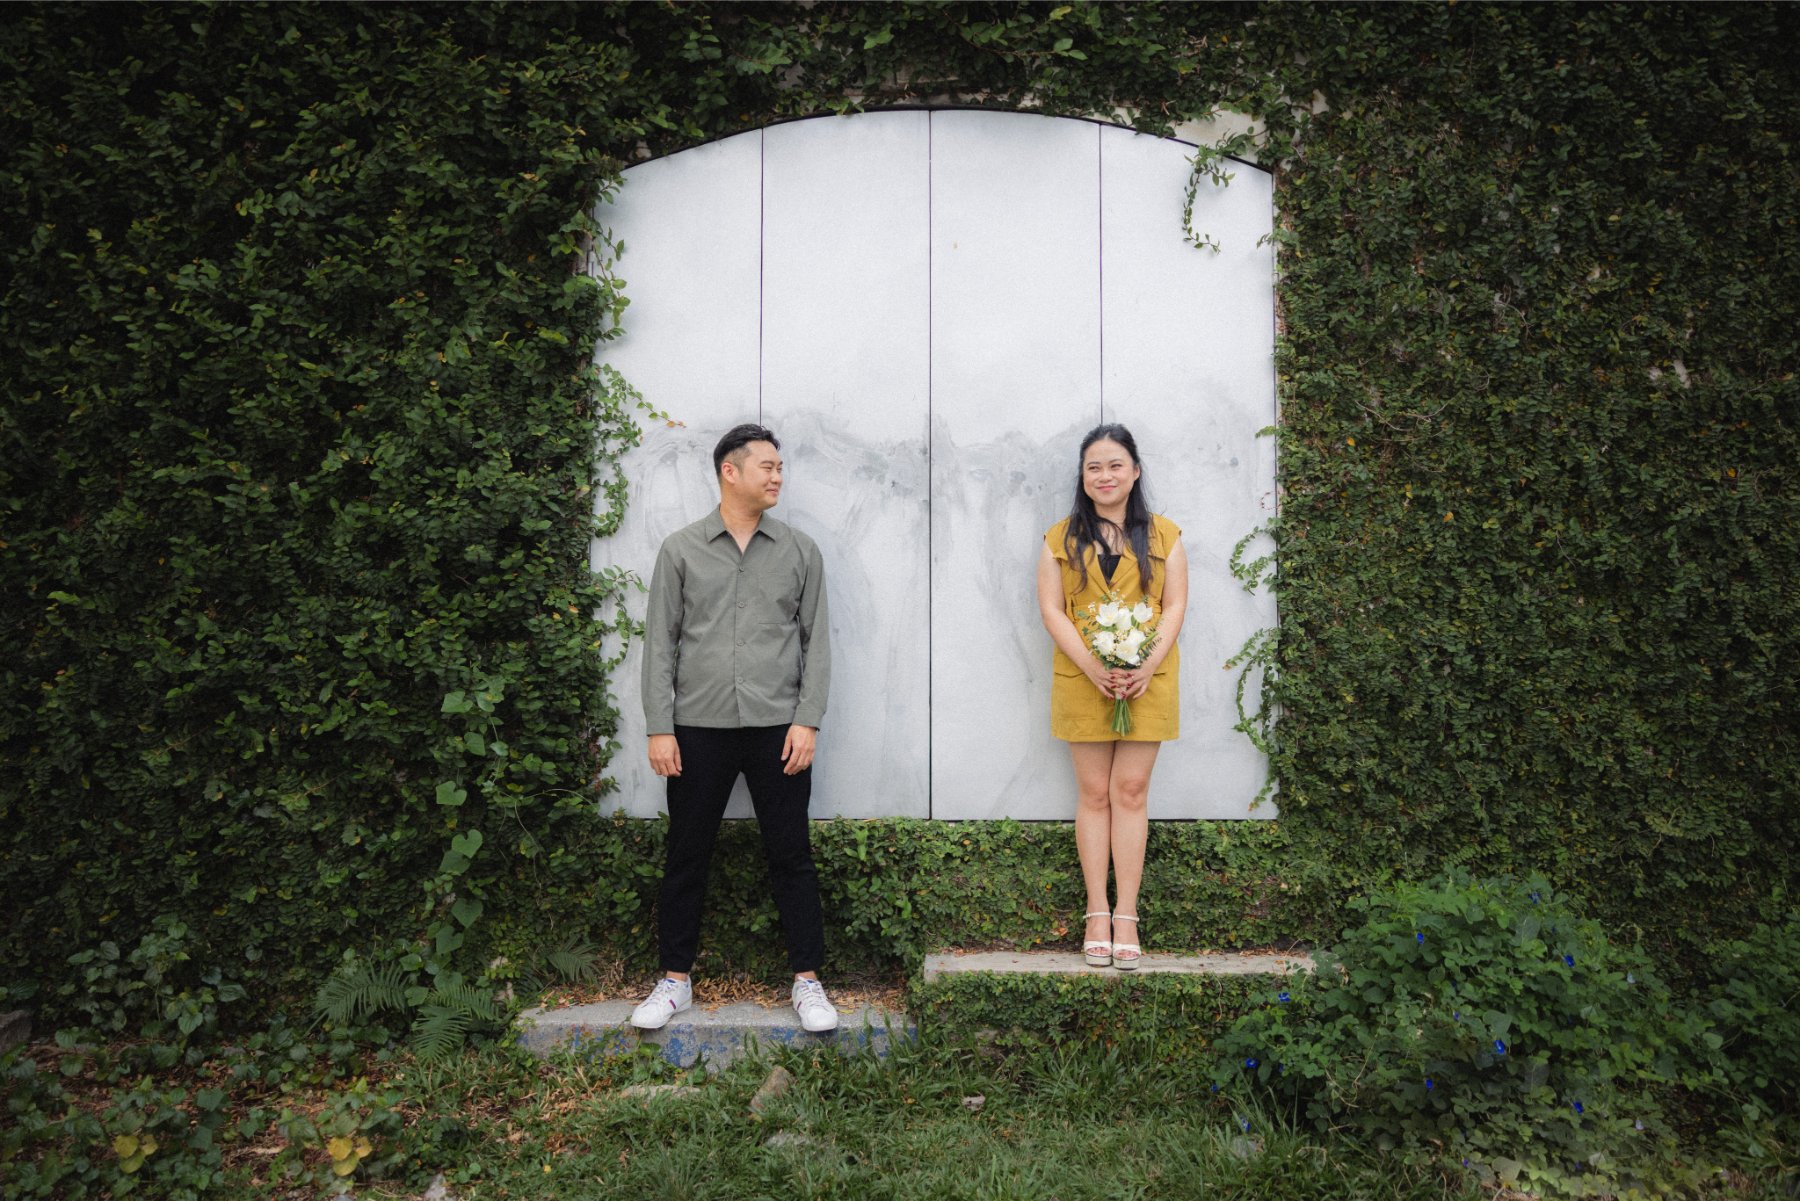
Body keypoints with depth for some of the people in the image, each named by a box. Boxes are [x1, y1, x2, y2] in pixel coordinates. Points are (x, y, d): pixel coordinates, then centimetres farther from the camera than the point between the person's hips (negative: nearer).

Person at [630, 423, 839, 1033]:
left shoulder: (800, 551, 6)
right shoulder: (681, 549, 4)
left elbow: (816, 641, 5)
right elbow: (660, 643, 3)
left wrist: (807, 720, -4)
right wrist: (659, 727, -4)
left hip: (777, 728, 0)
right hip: (699, 729, 0)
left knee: (791, 855, 4)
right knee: (686, 854, 8)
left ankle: (807, 980, 16)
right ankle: (675, 980, 23)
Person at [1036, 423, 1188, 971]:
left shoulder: (1163, 534, 7)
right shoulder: (1061, 538, 6)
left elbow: (1175, 606, 3)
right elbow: (1052, 611, 0)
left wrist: (1147, 667, -12)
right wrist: (1093, 668, -14)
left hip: (1147, 682, 0)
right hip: (1082, 682, 0)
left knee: (1130, 791, 1)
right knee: (1094, 793, 4)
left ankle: (1126, 916, 6)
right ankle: (1098, 914, 11)